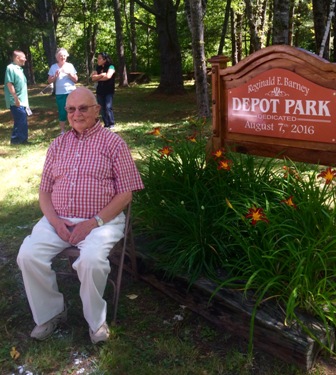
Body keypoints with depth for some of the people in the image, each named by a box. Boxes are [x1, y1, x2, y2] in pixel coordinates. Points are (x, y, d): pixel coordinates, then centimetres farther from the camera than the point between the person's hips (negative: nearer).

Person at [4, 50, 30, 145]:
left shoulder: (19, 68, 16)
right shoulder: (11, 68, -12)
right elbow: (9, 84, -18)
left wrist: (25, 101, 20)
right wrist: (16, 98, -21)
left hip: (23, 101, 9)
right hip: (16, 102, -9)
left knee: (23, 122, 13)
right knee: (20, 121, -8)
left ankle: (22, 140, 21)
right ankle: (16, 140, 1)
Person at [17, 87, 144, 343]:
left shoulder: (113, 143, 0)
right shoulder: (58, 145, 14)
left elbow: (125, 194, -5)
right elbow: (44, 191, 13)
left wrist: (94, 222, -15)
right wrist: (55, 220, -7)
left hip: (101, 220, -4)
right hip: (57, 220, 5)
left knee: (91, 261, -31)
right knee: (28, 256, -18)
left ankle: (96, 319, -3)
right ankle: (50, 312, 6)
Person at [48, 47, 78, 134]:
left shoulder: (70, 65, 4)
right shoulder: (53, 67, 4)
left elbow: (76, 80, 2)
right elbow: (49, 81, 4)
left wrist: (69, 74, -13)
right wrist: (55, 76, -12)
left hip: (72, 92, 0)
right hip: (60, 94, 0)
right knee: (62, 113, 4)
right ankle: (62, 131, 14)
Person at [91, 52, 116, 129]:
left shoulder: (110, 67, -5)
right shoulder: (98, 68, 11)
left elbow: (108, 76, -21)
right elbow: (93, 78, 1)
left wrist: (98, 78, -7)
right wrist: (102, 75, -13)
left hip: (109, 91, -6)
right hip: (100, 91, 6)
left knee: (108, 107, -13)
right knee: (102, 108, 4)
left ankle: (111, 124, -3)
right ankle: (106, 124, 12)